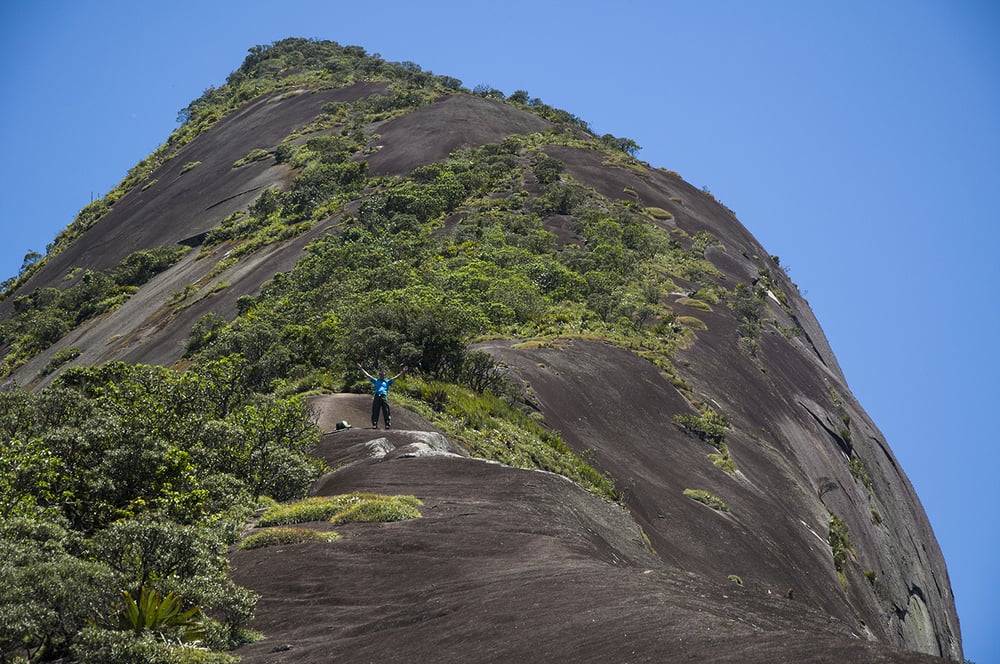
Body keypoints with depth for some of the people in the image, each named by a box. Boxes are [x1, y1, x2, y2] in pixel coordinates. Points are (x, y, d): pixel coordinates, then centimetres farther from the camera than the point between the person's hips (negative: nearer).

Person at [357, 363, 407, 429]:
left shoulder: (387, 381, 21)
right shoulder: (376, 381, 23)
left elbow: (395, 377, 17)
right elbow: (367, 375, 22)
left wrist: (402, 372, 9)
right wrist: (361, 368, 19)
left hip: (384, 397, -1)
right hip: (377, 397, 1)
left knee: (386, 412, -6)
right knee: (375, 412, -2)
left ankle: (388, 424, -6)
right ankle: (374, 424, 1)